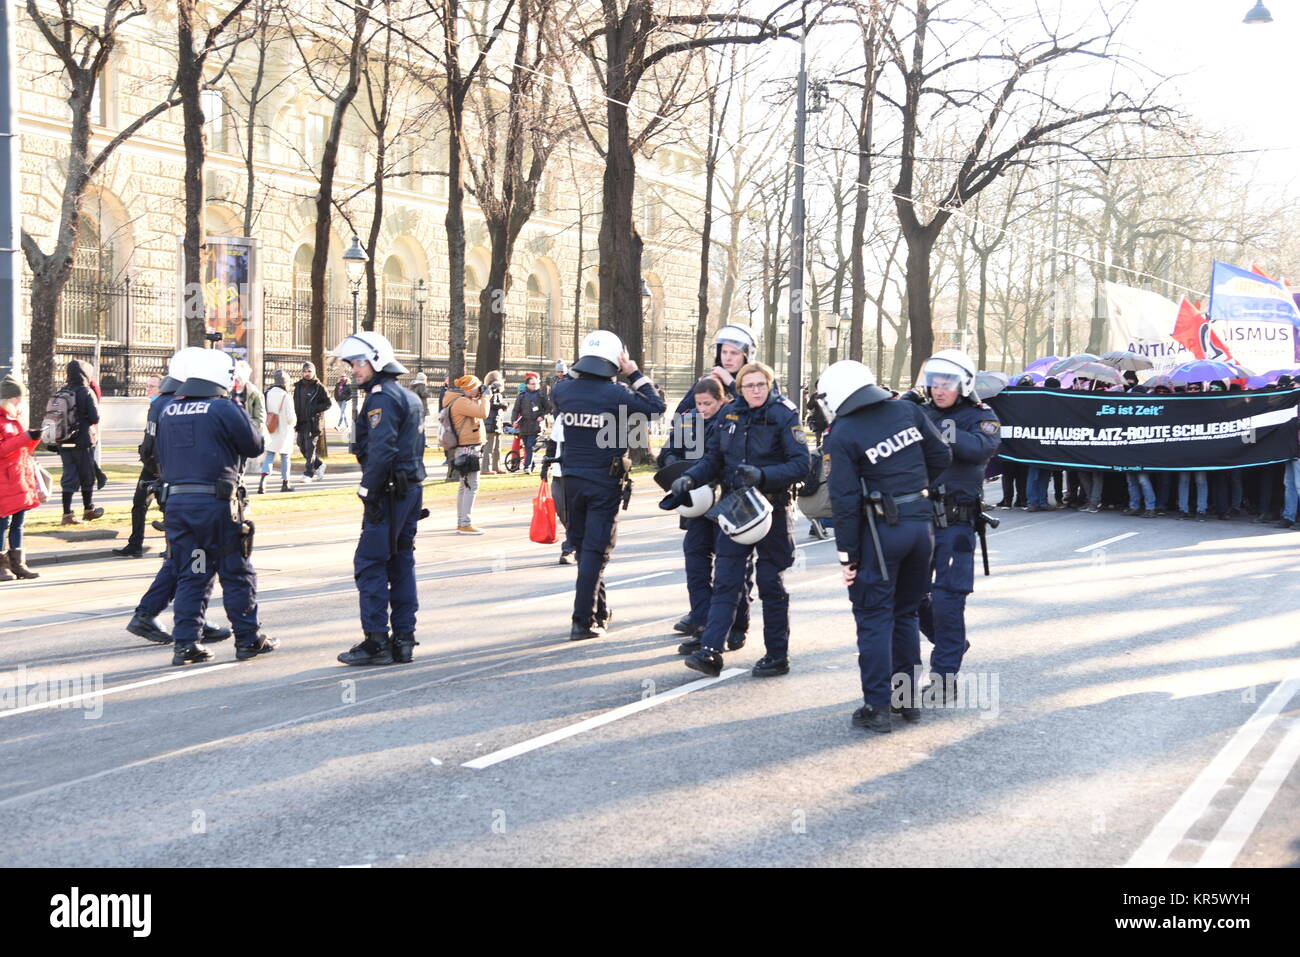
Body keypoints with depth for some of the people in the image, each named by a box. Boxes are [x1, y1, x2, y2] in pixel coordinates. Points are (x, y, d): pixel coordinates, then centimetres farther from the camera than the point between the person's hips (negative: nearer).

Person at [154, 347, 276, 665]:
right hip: (216, 502, -5)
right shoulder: (225, 409, -9)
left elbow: (161, 456, 16)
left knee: (189, 577, 11)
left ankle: (186, 644, 7)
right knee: (237, 574, 6)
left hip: (175, 500, 5)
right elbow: (254, 446, 0)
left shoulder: (168, 411, 10)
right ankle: (248, 639, 13)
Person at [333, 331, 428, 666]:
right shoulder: (409, 396, 18)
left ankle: (376, 641, -7)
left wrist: (370, 493, -20)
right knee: (400, 562, 12)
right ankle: (403, 639, 14)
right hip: (411, 488, 10)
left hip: (390, 491, -10)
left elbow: (381, 450, -22)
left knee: (369, 563, -6)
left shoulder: (382, 397, -12)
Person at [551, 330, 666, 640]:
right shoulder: (616, 394, -17)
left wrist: (576, 372, 19)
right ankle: (583, 621, -4)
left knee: (582, 547, 18)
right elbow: (656, 408, -4)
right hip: (605, 483, -5)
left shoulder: (562, 390, -4)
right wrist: (636, 375, 2)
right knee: (595, 551, 0)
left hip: (572, 481, 5)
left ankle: (599, 612, 30)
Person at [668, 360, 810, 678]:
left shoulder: (784, 415, -8)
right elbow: (713, 458, 10)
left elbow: (801, 464, -16)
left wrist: (763, 474, -29)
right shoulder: (729, 414, 6)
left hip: (771, 508, -4)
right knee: (725, 581, -2)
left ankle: (778, 655, 16)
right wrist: (690, 478, -8)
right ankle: (710, 651, -6)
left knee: (770, 583, 5)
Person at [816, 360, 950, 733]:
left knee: (874, 618, 3)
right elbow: (941, 458, 8)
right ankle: (908, 698, 23)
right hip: (922, 522, 5)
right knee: (906, 613, 18)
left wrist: (847, 555, -6)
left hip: (881, 530, -5)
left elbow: (845, 501, -12)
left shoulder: (841, 436, -10)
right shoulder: (909, 411, 3)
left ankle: (877, 706, 2)